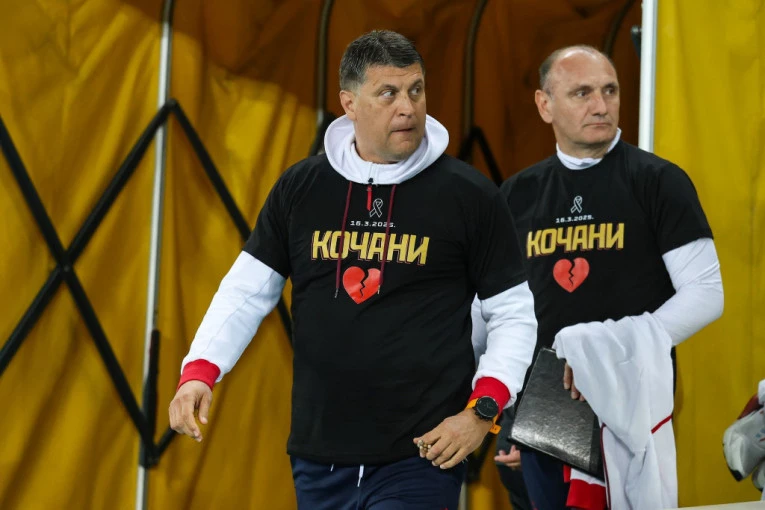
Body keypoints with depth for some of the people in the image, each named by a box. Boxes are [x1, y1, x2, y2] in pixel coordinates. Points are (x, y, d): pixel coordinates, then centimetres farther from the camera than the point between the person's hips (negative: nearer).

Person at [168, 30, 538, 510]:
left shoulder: (468, 194, -2)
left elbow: (514, 314, 2)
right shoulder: (301, 187, 6)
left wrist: (483, 411, -9)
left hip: (420, 458, -4)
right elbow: (247, 290, 9)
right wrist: (200, 372, -6)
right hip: (318, 457, 4)